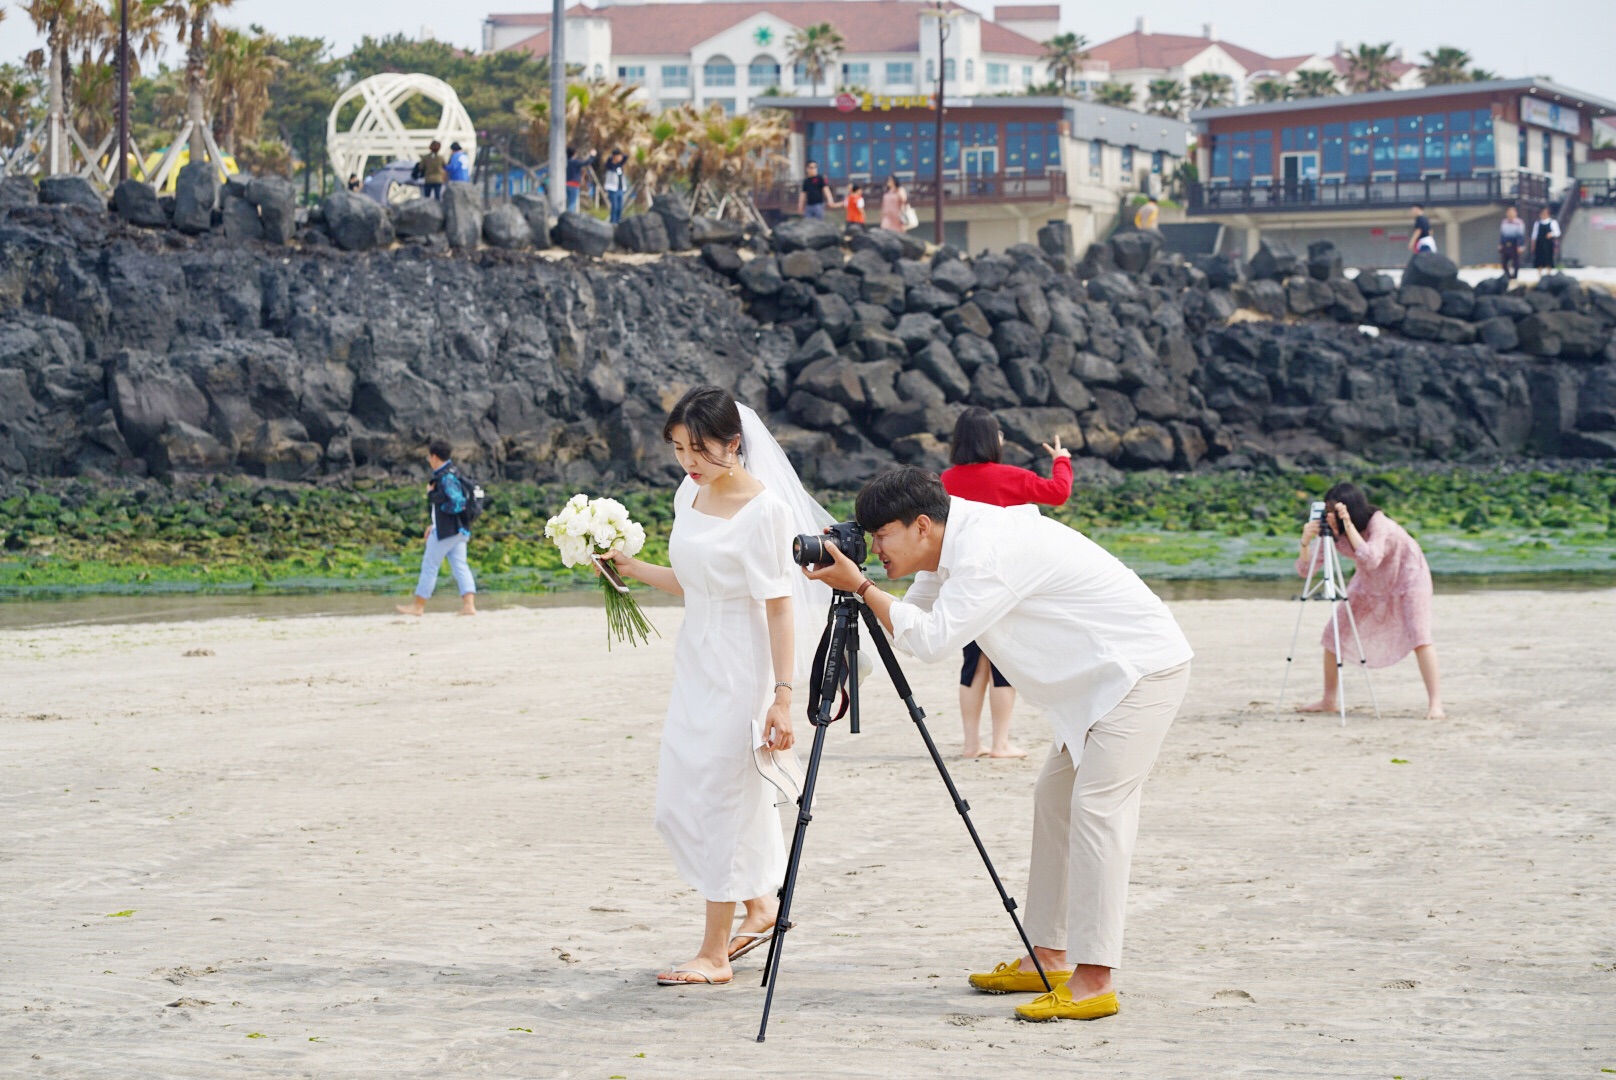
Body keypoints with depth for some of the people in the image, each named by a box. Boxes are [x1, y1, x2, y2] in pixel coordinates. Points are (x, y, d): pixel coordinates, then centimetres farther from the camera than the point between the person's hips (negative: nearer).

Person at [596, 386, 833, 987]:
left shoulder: (763, 509, -16)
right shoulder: (689, 495, 7)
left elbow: (779, 605, -17)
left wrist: (783, 696, -19)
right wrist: (630, 569, 4)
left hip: (740, 672, -8)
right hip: (695, 667, 8)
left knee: (720, 802, -3)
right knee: (676, 805, 11)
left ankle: (715, 954, 6)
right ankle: (761, 906, 29)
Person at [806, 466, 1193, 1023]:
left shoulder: (987, 549, -24)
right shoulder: (953, 551, 8)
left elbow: (931, 639, -26)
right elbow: (910, 619, 19)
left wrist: (860, 586, -21)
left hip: (1143, 668, -11)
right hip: (1101, 677, 11)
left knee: (1097, 805, -16)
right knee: (1055, 798, 12)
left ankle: (1093, 982, -19)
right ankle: (1049, 957, 16)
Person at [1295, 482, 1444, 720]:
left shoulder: (1378, 524, -34)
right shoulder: (1332, 532, -19)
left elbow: (1370, 560, -51)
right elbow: (1304, 570, -17)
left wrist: (1349, 526, -50)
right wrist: (1306, 542, -36)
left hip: (1406, 573, -6)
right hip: (1370, 582, 6)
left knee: (1417, 634, -23)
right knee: (1334, 634, 0)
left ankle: (1435, 704, -23)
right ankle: (1328, 701, 15)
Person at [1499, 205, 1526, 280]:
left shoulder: (1519, 223, -10)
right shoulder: (1503, 223, 6)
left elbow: (1521, 235, -10)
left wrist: (1520, 246, -14)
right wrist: (1500, 244, 13)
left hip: (1514, 245, -5)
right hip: (1505, 245, 5)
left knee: (1516, 262, 3)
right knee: (1504, 262, 6)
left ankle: (1514, 277, 13)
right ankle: (1508, 277, 20)